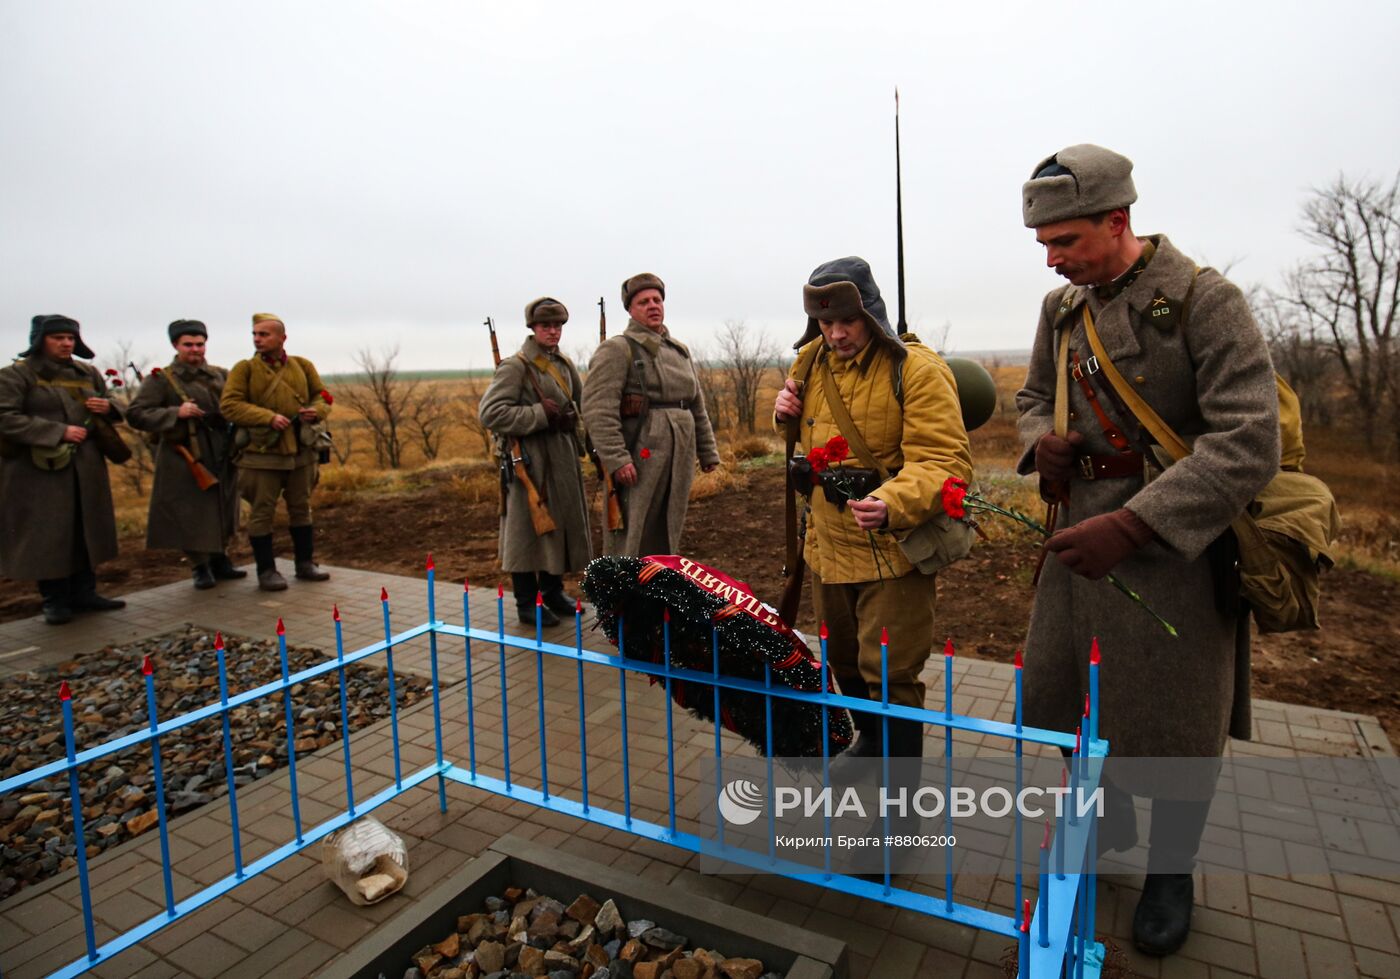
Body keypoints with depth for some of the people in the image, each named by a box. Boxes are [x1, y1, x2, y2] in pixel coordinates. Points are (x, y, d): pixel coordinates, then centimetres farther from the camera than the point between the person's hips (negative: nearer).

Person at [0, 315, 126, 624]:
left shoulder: (88, 373, 12)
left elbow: (113, 408, 22)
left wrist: (108, 406, -3)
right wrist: (59, 432, -20)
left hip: (86, 468, 5)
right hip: (39, 470, -5)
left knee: (87, 529, 8)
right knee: (48, 535, -1)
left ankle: (83, 592, 19)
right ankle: (55, 601, 9)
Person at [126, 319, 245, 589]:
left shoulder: (221, 375, 11)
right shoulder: (160, 379, -2)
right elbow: (134, 414, -7)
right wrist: (175, 413, -19)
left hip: (222, 458, 4)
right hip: (185, 459, -4)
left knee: (221, 510, 13)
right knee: (191, 514, 0)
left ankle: (220, 560, 28)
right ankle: (200, 567, 14)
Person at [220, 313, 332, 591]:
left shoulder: (303, 366, 6)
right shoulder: (244, 368, -2)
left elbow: (322, 395, 13)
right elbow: (228, 405, -9)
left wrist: (316, 410, -10)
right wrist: (268, 417, -21)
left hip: (301, 451, 3)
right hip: (262, 453, -3)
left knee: (301, 508, 13)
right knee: (262, 511, 2)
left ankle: (305, 563, 25)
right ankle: (266, 571, 12)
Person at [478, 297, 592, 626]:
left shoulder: (565, 365, 12)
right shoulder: (515, 367, -10)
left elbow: (583, 405, 24)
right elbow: (491, 413, -19)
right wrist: (541, 415, -19)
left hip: (564, 459, 7)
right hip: (531, 460, -7)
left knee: (564, 523, 13)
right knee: (529, 527, 0)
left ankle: (553, 592, 29)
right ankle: (528, 603, 12)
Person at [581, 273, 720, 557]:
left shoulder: (680, 351, 19)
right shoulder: (617, 350, -5)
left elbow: (697, 407, 23)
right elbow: (598, 409, -15)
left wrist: (707, 451, 20)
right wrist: (616, 459, -21)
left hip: (678, 461, 7)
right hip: (637, 463, -7)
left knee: (666, 537, 15)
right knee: (630, 542, -4)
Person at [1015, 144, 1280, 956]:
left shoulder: (1205, 301, -14)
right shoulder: (1063, 308, 6)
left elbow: (1249, 446, -21)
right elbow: (1036, 395, 21)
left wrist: (1130, 526, -27)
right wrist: (1043, 440, -4)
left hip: (1178, 544, -5)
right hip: (1085, 535, 6)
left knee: (1173, 722, 8)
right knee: (1060, 693, 13)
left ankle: (1172, 871, 35)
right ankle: (1105, 822, 42)